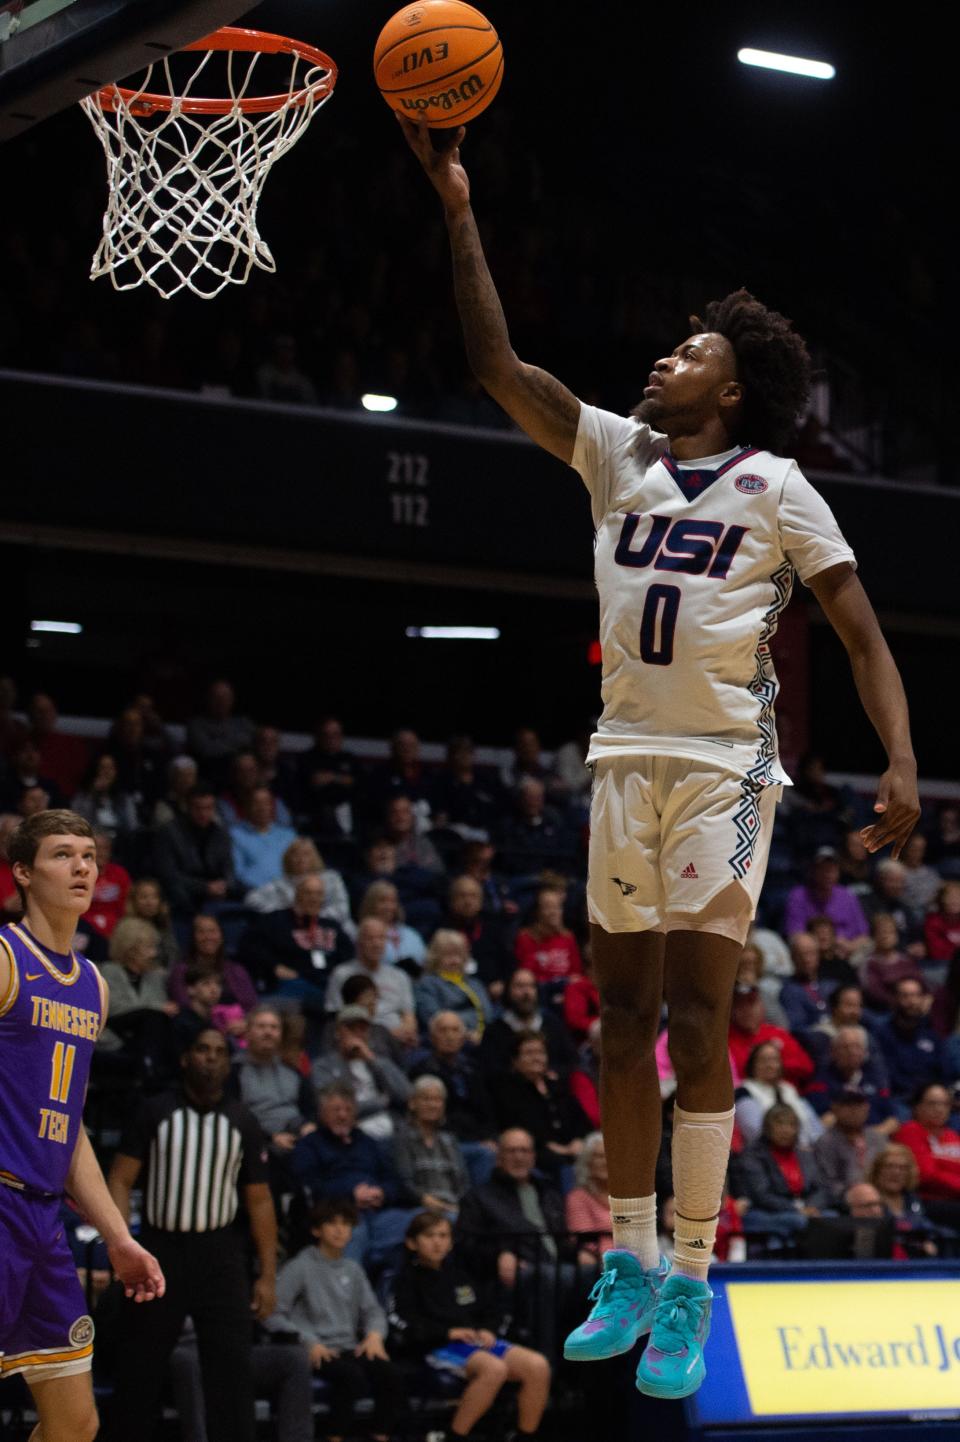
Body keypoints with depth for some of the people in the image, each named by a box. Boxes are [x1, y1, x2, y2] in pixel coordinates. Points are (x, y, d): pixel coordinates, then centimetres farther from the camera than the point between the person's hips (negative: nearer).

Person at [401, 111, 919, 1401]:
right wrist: (460, 212, -2)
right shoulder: (617, 452, 9)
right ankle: (631, 1261, 18)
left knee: (695, 1019, -8)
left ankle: (690, 1288, -4)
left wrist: (901, 762, -16)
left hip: (725, 769, -5)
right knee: (624, 1019, 8)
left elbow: (862, 632, -3)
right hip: (626, 761, 5)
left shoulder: (777, 488, -2)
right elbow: (497, 364, 3)